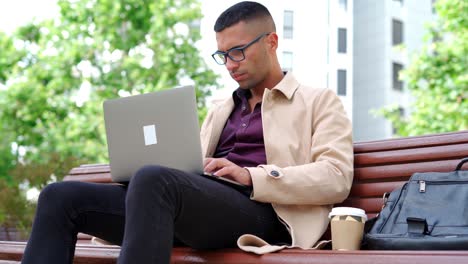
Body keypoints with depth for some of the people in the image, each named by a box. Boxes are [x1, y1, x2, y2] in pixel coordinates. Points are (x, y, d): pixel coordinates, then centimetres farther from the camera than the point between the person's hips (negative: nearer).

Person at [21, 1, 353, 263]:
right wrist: (135, 165, 2)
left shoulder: (320, 101, 13)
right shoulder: (220, 111, 33)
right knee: (61, 197, -10)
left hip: (260, 213, -7)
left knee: (154, 179, -37)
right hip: (193, 207, 7)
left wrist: (251, 176, -15)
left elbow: (336, 178, -3)